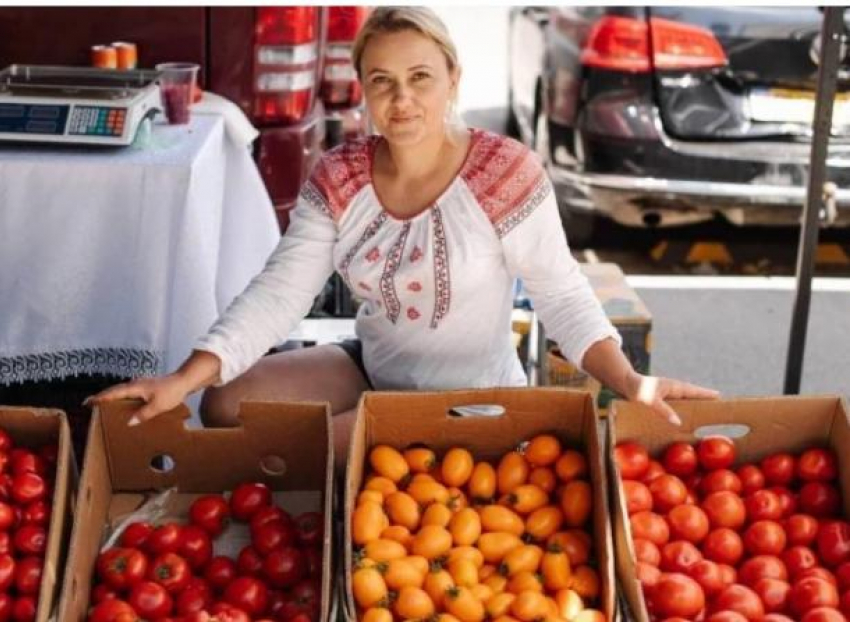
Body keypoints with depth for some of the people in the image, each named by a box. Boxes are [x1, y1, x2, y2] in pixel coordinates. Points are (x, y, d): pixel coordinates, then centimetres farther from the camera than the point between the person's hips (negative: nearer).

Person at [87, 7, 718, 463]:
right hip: (369, 370, 6)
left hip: (470, 399, -5)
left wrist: (629, 382, -29)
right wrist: (184, 378, -25)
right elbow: (278, 292, -13)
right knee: (225, 404, -4)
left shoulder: (507, 173, -19)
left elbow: (562, 295, -14)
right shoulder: (337, 179, -7)